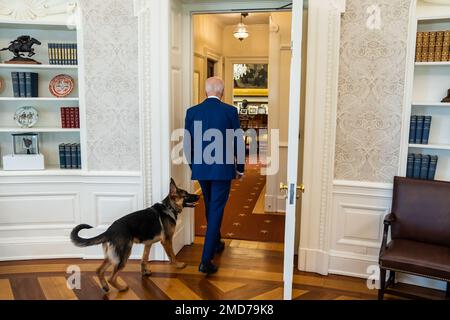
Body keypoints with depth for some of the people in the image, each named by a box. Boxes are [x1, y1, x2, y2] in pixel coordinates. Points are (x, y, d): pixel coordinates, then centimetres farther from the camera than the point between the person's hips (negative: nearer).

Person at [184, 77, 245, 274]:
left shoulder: (192, 111, -1)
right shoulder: (230, 111, -8)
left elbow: (188, 144, 3)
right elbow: (238, 143, -4)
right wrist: (240, 168, 8)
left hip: (201, 169, 4)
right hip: (222, 169, -3)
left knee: (210, 207, 22)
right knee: (216, 210, 0)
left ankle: (216, 243, 41)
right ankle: (206, 260, -4)